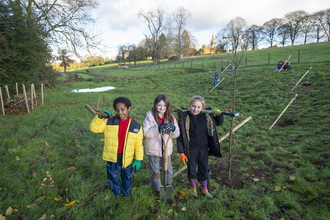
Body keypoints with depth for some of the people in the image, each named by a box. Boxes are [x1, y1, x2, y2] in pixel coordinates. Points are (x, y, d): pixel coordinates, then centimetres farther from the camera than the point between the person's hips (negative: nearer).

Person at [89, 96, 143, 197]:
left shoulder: (136, 126, -8)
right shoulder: (109, 122, -7)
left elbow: (138, 145, -2)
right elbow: (93, 128, -5)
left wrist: (138, 160, -1)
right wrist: (100, 117, -20)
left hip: (126, 158, 0)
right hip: (112, 157, 1)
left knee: (127, 176, 20)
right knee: (113, 176, 20)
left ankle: (126, 191, 48)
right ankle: (116, 191, 48)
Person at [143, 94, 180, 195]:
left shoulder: (170, 117, -3)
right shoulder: (150, 116, -12)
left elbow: (176, 134, -2)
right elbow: (146, 132, -19)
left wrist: (173, 128, -24)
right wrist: (158, 129, -32)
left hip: (166, 149, 3)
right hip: (153, 149, -2)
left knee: (168, 169, 20)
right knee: (154, 171, 15)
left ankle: (168, 185, 48)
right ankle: (157, 188, 39)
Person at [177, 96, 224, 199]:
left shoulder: (206, 117, -6)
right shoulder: (184, 118, -15)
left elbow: (218, 123, 13)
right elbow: (180, 136, -11)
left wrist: (219, 115, -9)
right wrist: (181, 152, -10)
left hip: (204, 149, 3)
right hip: (191, 149, -2)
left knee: (204, 169, 18)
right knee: (191, 169, 16)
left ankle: (204, 188, 43)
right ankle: (193, 187, 43)